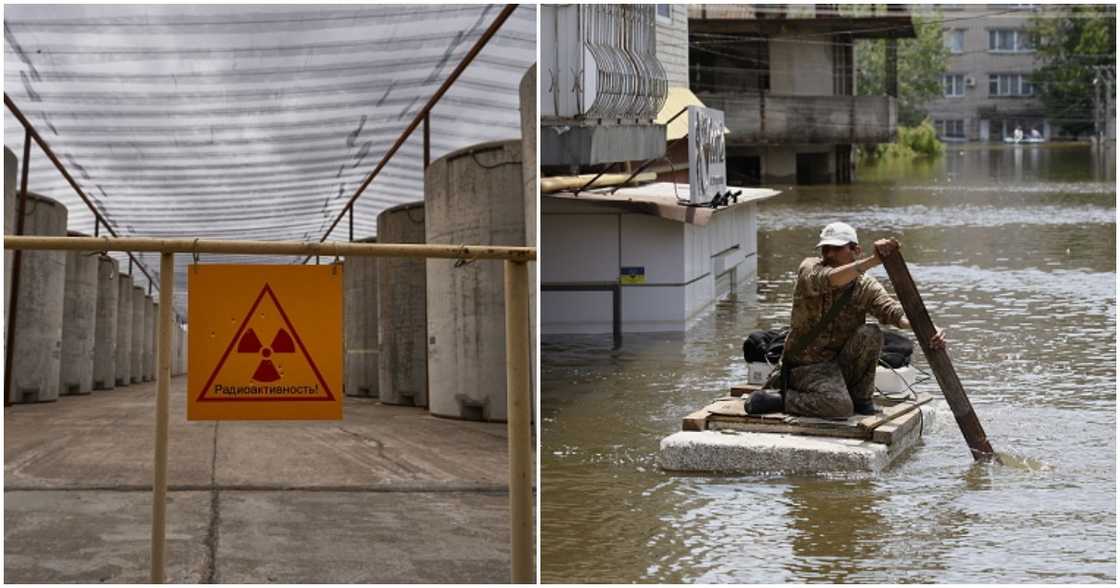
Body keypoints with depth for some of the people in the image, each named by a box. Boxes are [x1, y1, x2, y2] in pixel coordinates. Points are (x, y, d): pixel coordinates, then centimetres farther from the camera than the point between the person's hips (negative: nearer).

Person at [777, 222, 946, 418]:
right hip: (807, 365, -4)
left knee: (870, 334, -23)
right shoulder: (809, 268, -12)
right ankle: (780, 397, -3)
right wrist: (874, 260, -51)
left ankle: (861, 398, -4)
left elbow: (893, 311, -21)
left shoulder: (866, 287, -3)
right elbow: (827, 280, -36)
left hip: (842, 363, 4)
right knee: (840, 406, -29)